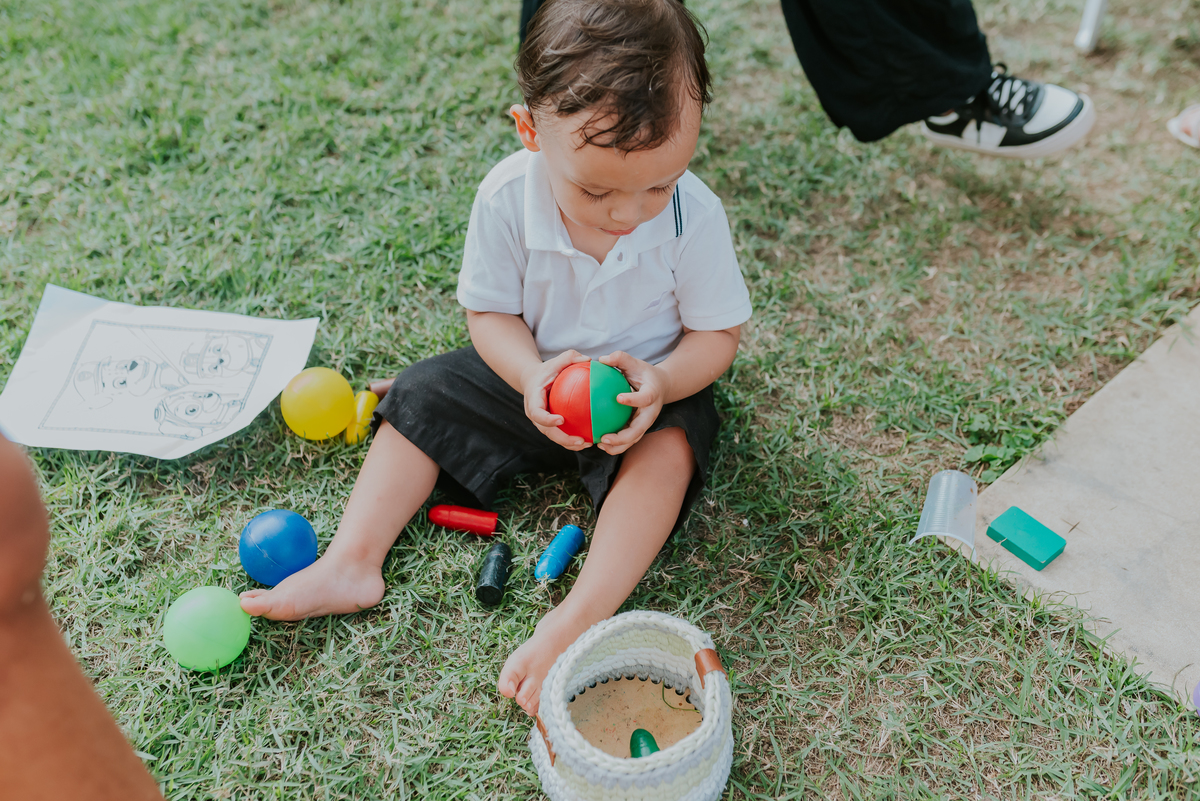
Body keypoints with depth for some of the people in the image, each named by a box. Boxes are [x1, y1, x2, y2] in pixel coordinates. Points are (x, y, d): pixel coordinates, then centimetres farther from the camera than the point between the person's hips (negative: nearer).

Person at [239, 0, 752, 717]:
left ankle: (577, 623, -35)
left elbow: (717, 333, -14)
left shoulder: (693, 215, -26)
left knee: (668, 449, -31)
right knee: (423, 397, -3)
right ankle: (352, 562, -5)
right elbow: (490, 313, -11)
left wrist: (661, 382, -35)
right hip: (536, 372, 3)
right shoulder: (506, 198, -24)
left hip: (648, 387, -3)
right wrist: (532, 374, -32)